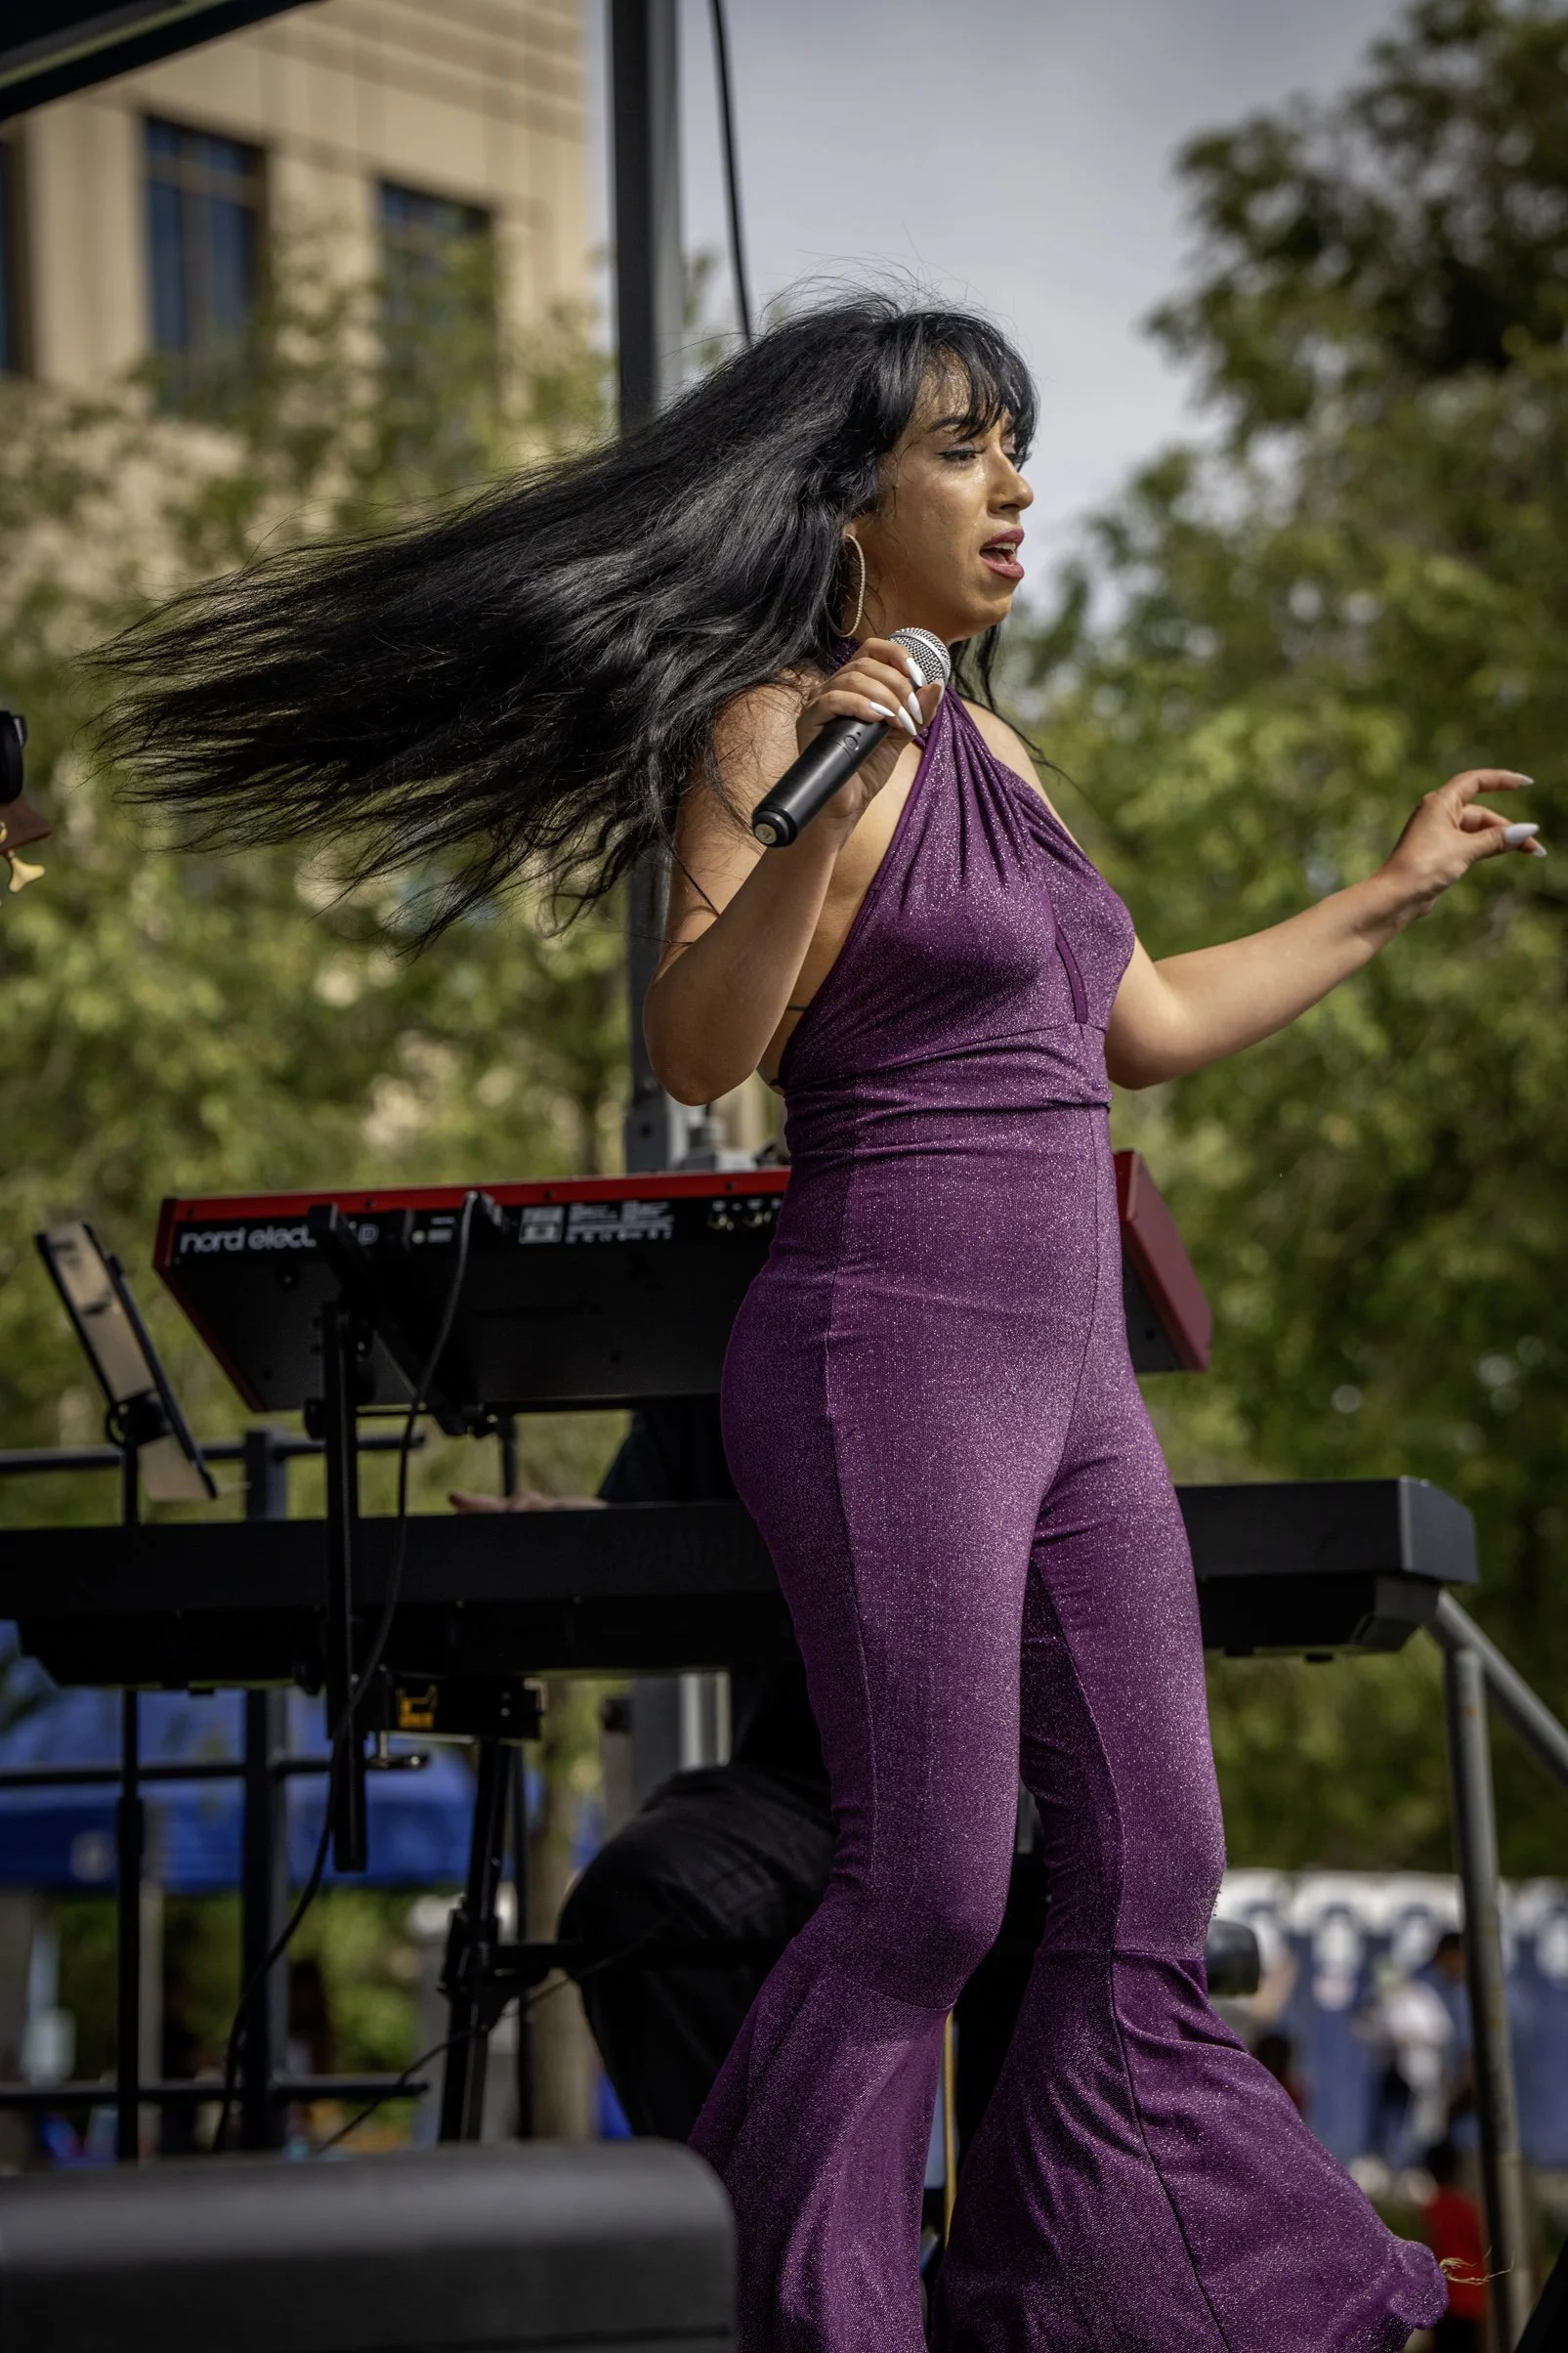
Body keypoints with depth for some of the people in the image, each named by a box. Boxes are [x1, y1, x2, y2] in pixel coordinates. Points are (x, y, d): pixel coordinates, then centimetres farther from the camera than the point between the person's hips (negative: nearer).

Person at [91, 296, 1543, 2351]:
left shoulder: (985, 742, 18)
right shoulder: (781, 722, -8)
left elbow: (1146, 1024, 28)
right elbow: (701, 1047, -19)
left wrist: (1390, 895, 35)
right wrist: (815, 825, -33)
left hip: (1067, 1369, 9)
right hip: (888, 1351, -9)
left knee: (1151, 1884, 7)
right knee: (927, 1892, -10)